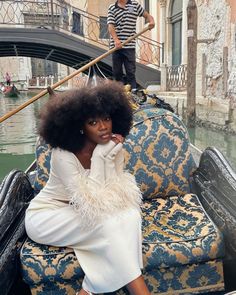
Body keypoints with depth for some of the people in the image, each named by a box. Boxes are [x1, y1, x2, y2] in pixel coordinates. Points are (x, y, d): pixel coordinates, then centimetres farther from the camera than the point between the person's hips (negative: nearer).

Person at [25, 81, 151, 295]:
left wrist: (109, 158, -27)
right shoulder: (63, 154, -27)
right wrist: (99, 157, -29)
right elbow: (91, 204, -30)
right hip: (45, 216, -5)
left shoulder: (113, 147, -9)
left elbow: (123, 196, -15)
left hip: (82, 214, 6)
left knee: (129, 214, -22)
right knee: (107, 221, -30)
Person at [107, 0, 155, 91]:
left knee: (130, 71, -5)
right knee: (116, 71, 6)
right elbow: (110, 26, -5)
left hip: (129, 45, -1)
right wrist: (116, 40, -22)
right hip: (116, 45, 1)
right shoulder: (112, 8, 8)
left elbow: (147, 15, 17)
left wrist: (151, 21, -7)